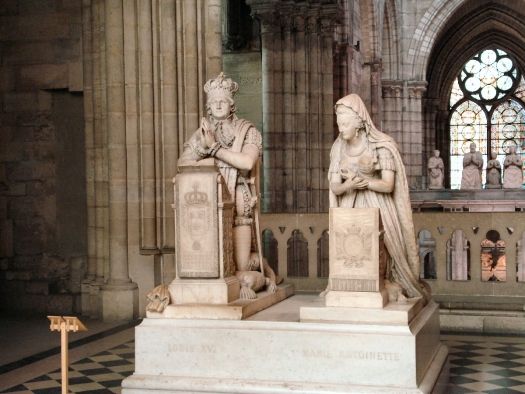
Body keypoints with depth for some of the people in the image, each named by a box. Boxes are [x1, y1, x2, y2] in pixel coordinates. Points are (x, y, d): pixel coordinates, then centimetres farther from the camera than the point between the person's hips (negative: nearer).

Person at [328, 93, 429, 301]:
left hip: (377, 208, -4)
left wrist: (362, 181, -22)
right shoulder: (339, 148, 4)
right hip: (350, 209, 4)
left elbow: (388, 185, -14)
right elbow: (335, 187, 0)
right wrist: (349, 185, -21)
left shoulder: (381, 146, -11)